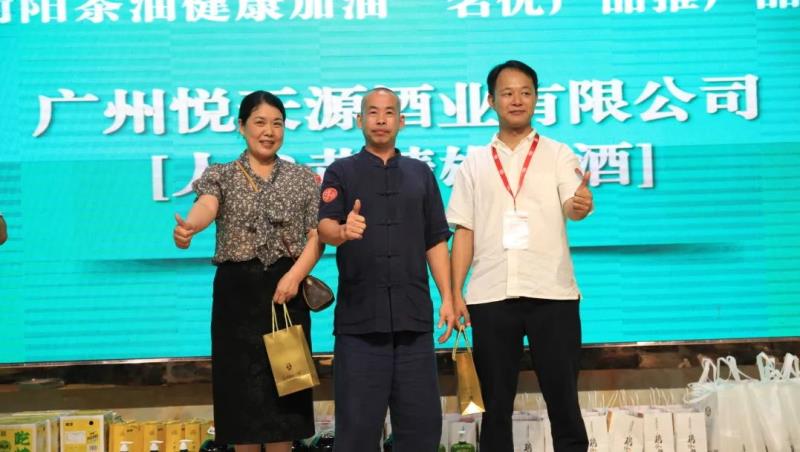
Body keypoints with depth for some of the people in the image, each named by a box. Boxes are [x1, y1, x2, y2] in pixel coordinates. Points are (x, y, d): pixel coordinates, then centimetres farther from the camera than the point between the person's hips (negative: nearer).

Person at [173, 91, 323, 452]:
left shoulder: (304, 179, 9)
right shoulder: (220, 175, 5)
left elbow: (317, 236, 3)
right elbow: (207, 206, -17)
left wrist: (295, 275, -14)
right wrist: (188, 226, -41)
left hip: (286, 290, 1)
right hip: (237, 291, -1)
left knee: (281, 383, 4)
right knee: (242, 385, 2)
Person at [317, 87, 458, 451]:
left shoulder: (420, 173, 14)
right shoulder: (341, 172, 6)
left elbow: (435, 242, 13)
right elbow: (324, 227, -9)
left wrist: (447, 297, 4)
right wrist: (343, 231, -32)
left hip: (414, 315, 3)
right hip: (359, 316, -2)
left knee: (422, 419, 5)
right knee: (358, 421, 1)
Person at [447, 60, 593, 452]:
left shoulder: (558, 155, 7)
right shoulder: (474, 164, 12)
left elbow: (570, 207, -9)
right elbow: (464, 232, 10)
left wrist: (581, 205, -33)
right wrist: (455, 293, 1)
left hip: (551, 293, -2)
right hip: (490, 296, 2)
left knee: (563, 400, 3)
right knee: (494, 404, 8)